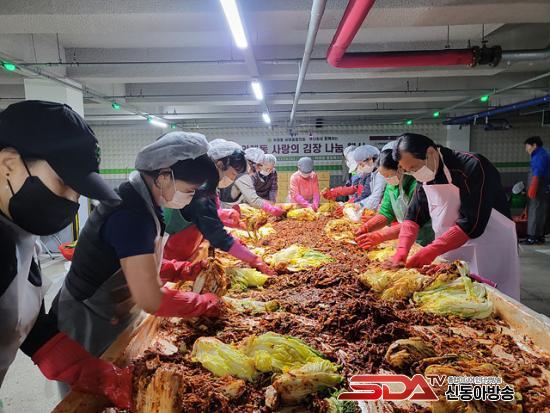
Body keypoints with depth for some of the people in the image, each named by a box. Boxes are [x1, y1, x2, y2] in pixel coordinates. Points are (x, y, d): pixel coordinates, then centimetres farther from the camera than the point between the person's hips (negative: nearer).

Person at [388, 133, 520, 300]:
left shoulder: (473, 167, -21)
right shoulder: (425, 178, 2)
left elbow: (472, 223, -26)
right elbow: (413, 217, 3)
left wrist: (432, 250, -27)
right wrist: (402, 250, -12)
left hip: (490, 251, -6)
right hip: (451, 250, 6)